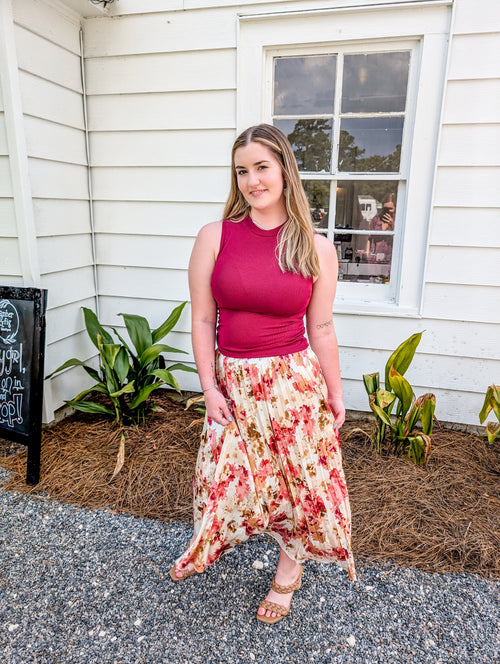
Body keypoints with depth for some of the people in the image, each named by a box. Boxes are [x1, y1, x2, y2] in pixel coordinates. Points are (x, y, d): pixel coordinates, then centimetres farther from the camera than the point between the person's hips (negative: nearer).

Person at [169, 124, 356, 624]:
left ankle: (290, 565, 42)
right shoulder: (215, 237, -4)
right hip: (233, 381, 1)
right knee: (227, 472, 15)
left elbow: (320, 329, 2)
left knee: (298, 473, 12)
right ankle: (208, 546, 49)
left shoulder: (317, 249, -3)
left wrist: (335, 393, 5)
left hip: (294, 381, 0)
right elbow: (202, 319, -2)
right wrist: (209, 387, -5)